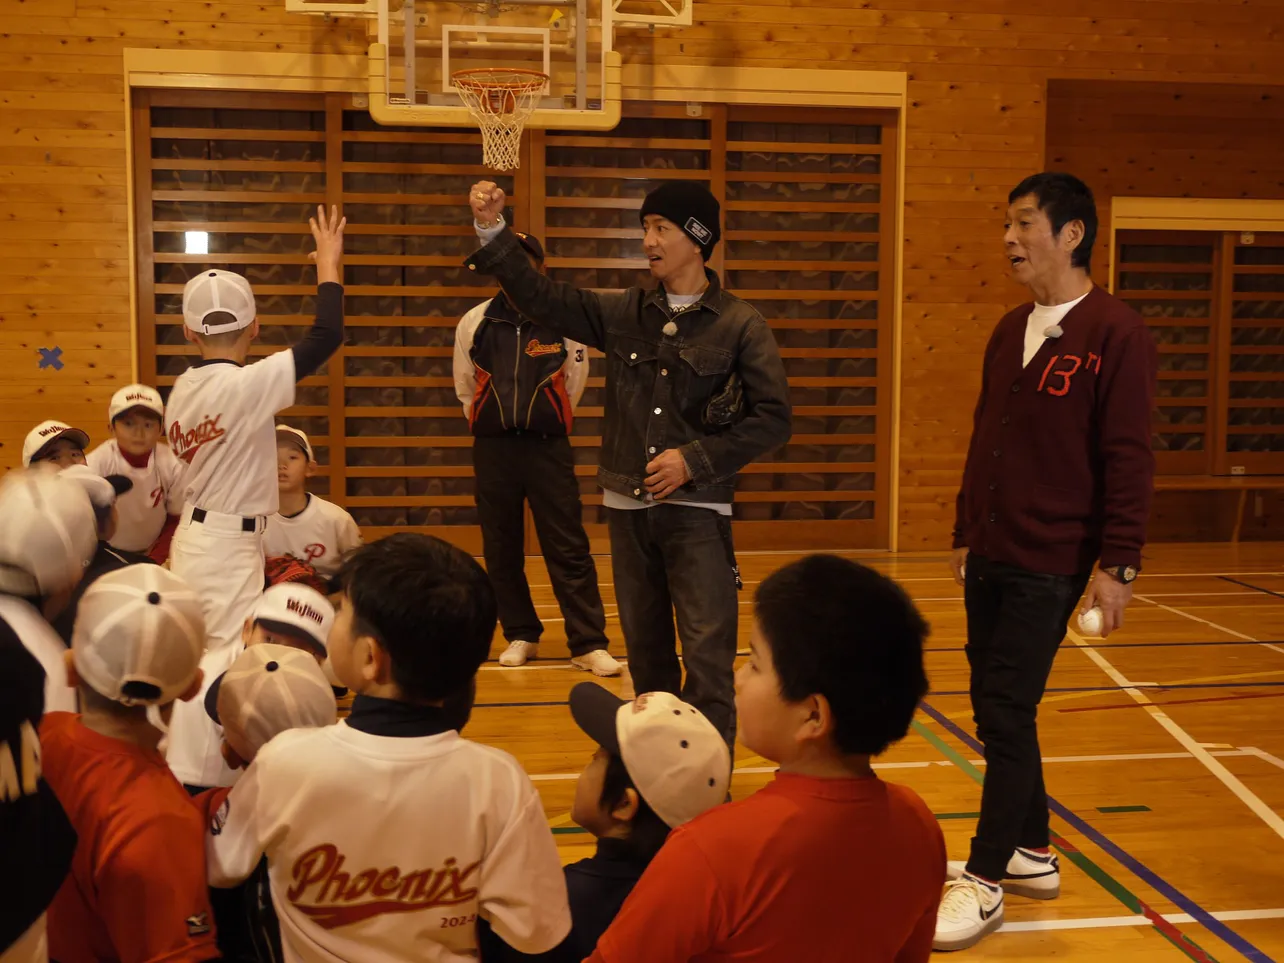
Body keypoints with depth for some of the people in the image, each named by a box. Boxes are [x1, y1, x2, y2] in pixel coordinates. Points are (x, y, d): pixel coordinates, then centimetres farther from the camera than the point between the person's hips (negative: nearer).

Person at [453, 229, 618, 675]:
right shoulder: (474, 323, 3)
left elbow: (574, 383, 10)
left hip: (548, 447, -2)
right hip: (492, 449, 2)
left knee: (568, 549, -3)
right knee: (501, 550, 8)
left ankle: (588, 644, 1)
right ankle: (521, 636, 22)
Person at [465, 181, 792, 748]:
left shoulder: (741, 326, -4)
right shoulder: (622, 314, 7)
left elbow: (772, 420, -6)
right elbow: (540, 298, 6)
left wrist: (694, 460, -13)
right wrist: (493, 231, -4)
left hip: (697, 510, -4)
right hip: (628, 507, 4)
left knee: (707, 654, -9)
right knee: (645, 648, 15)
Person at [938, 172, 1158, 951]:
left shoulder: (1115, 333, -10)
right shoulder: (1010, 331, 12)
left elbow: (1129, 457, -13)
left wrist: (1119, 563, -15)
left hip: (1049, 564, -7)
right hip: (990, 558, 7)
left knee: (1006, 713, -5)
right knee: (999, 709, 12)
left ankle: (987, 879, 8)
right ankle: (1032, 853, 28)